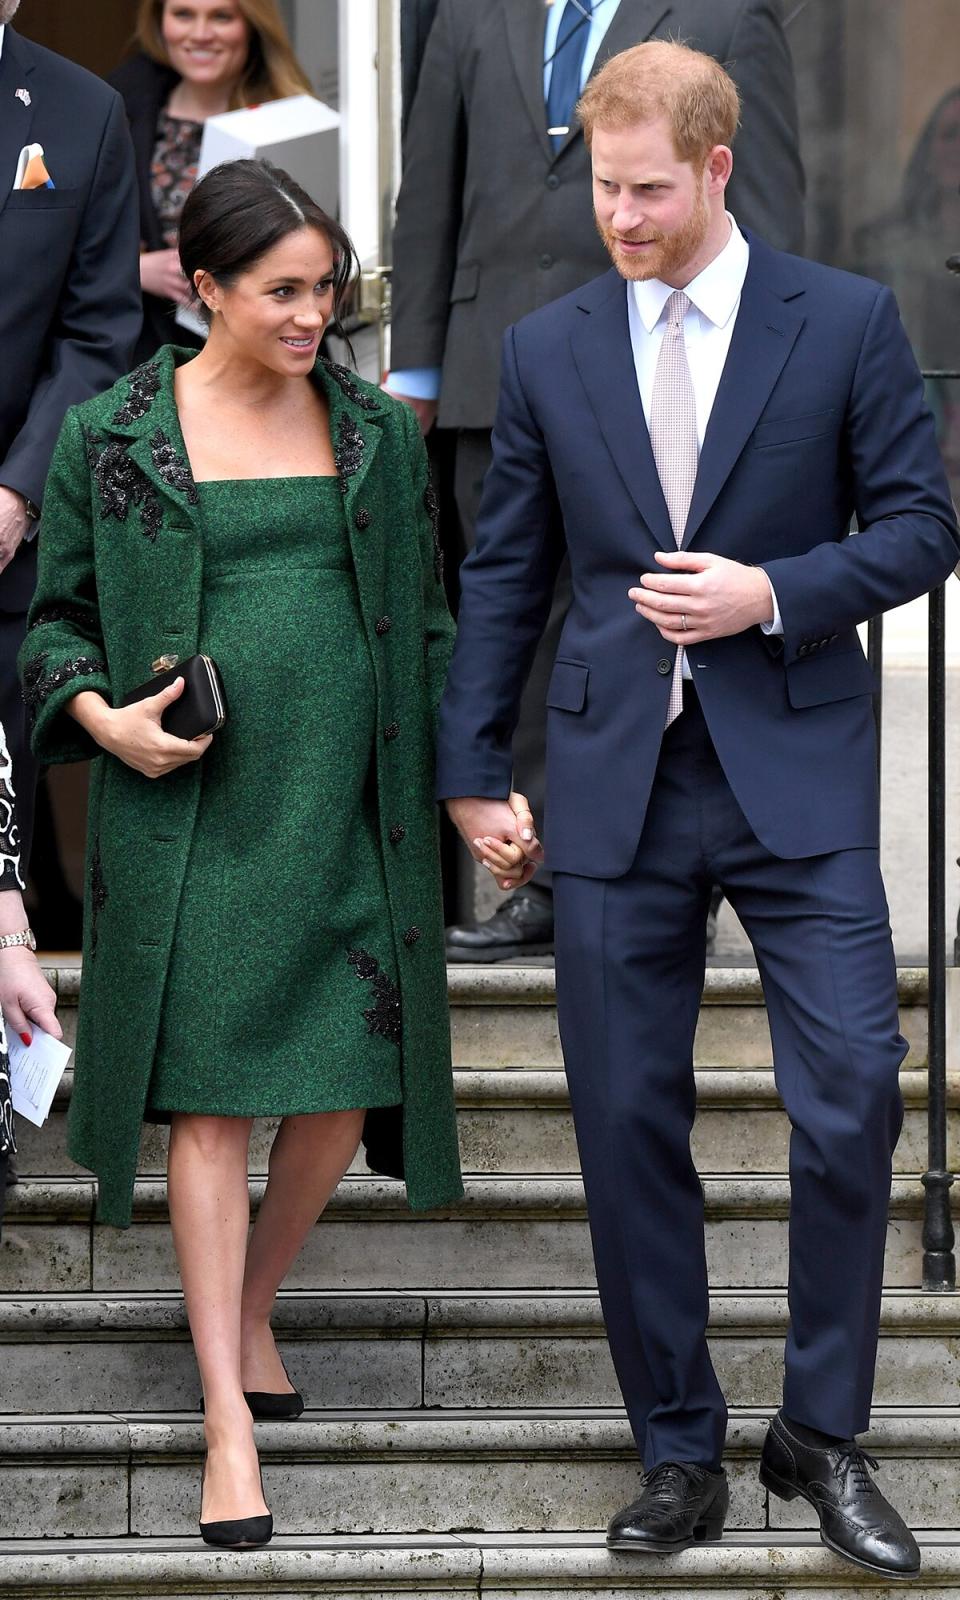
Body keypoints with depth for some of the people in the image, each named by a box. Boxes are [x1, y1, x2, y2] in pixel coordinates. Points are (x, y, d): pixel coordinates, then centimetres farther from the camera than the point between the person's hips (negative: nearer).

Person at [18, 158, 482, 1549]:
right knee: (212, 1103, -4)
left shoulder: (376, 430, 9)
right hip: (194, 810, -3)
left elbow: (427, 618, 14)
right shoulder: (111, 437, 1)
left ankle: (253, 1308, 30)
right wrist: (99, 713, -10)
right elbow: (56, 615, 9)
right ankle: (229, 1419, -1)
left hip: (349, 808, 3)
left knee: (345, 1087, 2)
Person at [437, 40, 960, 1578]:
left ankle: (823, 1434, 9)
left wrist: (774, 594, -13)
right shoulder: (547, 350, 7)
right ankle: (679, 1453, 15)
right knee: (629, 1122, 3)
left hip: (796, 768, -2)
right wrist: (471, 770, 7)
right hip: (618, 783, 2)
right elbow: (505, 571, 12)